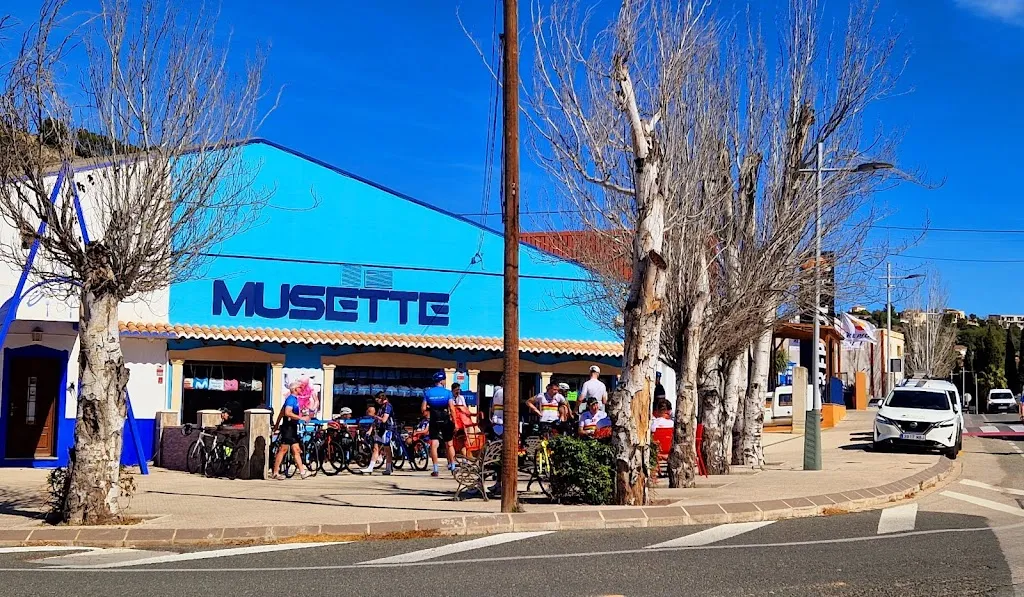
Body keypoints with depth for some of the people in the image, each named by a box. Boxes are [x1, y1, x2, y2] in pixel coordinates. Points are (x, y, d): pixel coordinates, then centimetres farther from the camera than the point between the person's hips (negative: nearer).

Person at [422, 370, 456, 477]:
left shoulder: (427, 392, 1)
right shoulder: (447, 392, -5)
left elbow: (423, 409, -4)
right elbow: (452, 408, -12)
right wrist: (455, 422, -8)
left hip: (434, 420, 1)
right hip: (446, 420, -1)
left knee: (434, 444, -1)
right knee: (449, 444, 13)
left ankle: (435, 470, -7)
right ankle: (452, 466, 19)